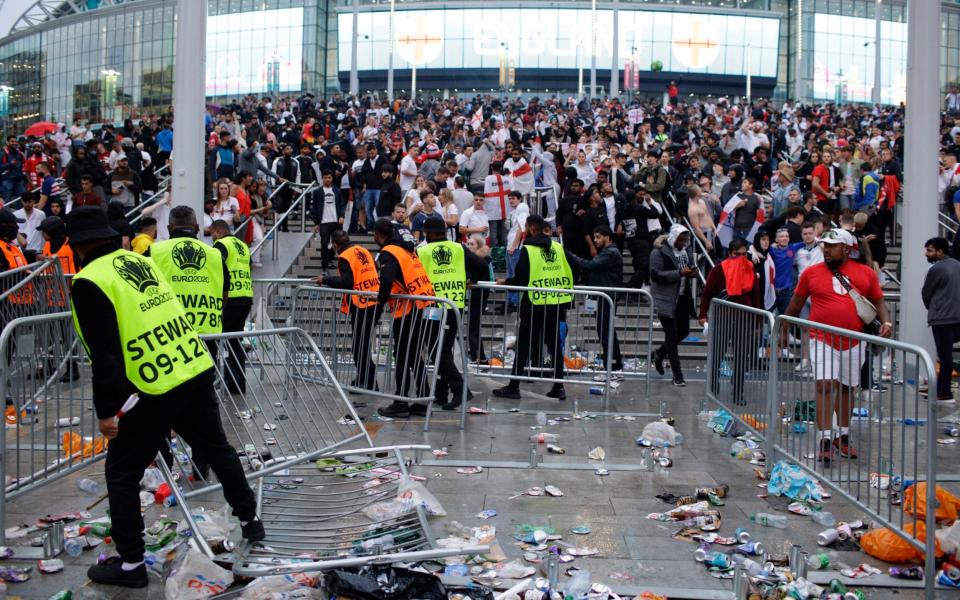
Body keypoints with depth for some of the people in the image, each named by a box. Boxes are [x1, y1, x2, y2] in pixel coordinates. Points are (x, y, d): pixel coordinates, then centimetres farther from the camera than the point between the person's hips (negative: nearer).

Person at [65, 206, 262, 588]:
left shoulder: (90, 281, -10)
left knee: (121, 471, 9)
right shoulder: (140, 260, 13)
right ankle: (250, 521, 38)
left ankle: (130, 564, 16)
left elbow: (105, 353, -16)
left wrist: (106, 410, -9)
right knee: (217, 449, 24)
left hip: (158, 391, -7)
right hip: (198, 371, 7)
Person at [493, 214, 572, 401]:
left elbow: (520, 279, -13)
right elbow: (569, 274, 8)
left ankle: (513, 387, 6)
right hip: (556, 306, 5)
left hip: (535, 306, -5)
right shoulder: (558, 247, 6)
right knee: (555, 345, 12)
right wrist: (567, 297, 17)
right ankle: (559, 387, 13)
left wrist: (505, 282, 5)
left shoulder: (528, 250, -10)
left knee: (523, 345, 2)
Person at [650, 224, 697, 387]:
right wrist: (680, 273, -27)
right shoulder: (659, 252, -13)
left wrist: (692, 272, -4)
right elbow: (655, 275, -21)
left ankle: (658, 354, 37)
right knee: (672, 335, -1)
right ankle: (677, 375, 5)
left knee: (684, 331, 13)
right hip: (666, 300, -7)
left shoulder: (687, 250, 9)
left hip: (682, 298, 7)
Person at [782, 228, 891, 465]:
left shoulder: (866, 273, 5)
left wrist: (886, 322, -6)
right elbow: (796, 302, 14)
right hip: (822, 340, -2)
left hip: (853, 342, 2)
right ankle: (826, 439, -12)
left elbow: (878, 302, 11)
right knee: (825, 385, -14)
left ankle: (843, 437, 28)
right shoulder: (811, 272, 3)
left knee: (847, 388, 13)